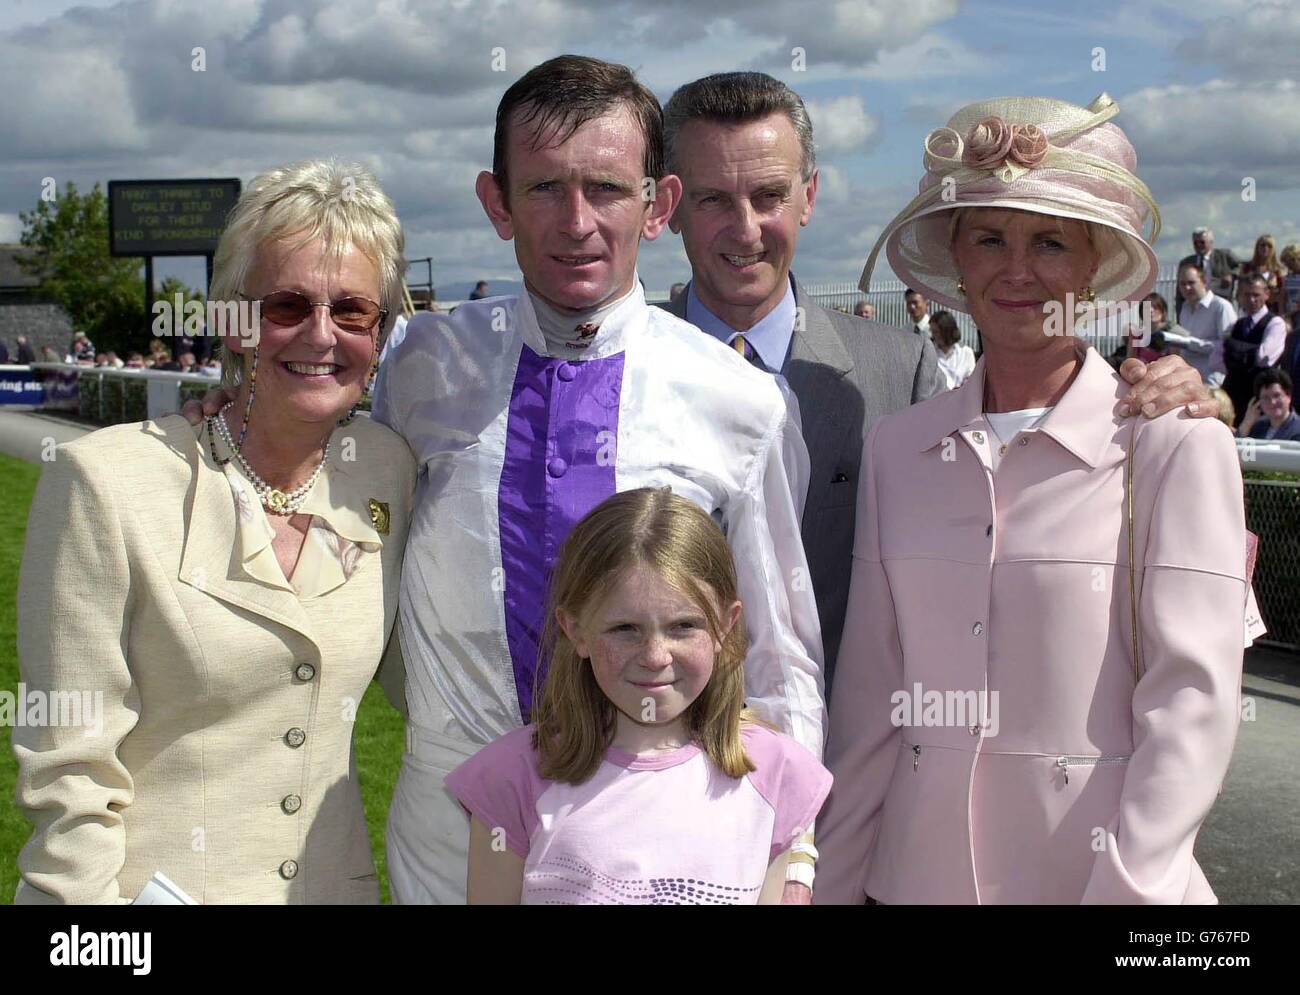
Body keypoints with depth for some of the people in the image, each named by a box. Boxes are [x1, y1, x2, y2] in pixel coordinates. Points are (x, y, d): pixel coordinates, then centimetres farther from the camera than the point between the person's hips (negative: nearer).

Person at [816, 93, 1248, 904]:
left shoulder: (1173, 441, -9)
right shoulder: (897, 448, 2)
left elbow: (1193, 701, -12)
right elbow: (869, 702, 4)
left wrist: (1128, 888, -20)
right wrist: (830, 884, 2)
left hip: (1092, 866, -3)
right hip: (921, 868, 4)